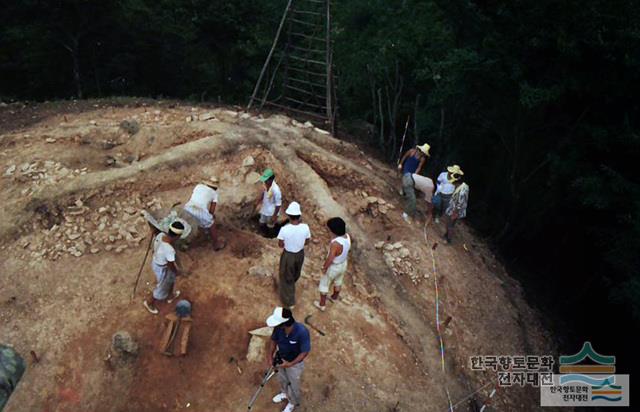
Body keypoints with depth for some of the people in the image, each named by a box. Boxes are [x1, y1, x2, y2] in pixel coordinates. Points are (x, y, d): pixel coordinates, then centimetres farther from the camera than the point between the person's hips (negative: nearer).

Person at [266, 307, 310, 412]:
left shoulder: (302, 332, -41)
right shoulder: (278, 328, -26)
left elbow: (305, 352, -29)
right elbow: (273, 340, -6)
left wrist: (290, 364, -32)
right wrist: (270, 355, -17)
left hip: (295, 363, -4)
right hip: (281, 359, 4)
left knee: (293, 385, 22)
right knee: (282, 379, 32)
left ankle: (293, 402, 53)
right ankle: (285, 393, 64)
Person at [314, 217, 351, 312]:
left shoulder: (335, 243, -40)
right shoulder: (347, 236, -17)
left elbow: (330, 259, -31)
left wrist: (324, 268, -13)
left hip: (333, 267, -7)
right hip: (343, 264, 7)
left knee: (324, 284, 19)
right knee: (338, 282, 32)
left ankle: (322, 304, 37)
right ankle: (334, 297, 57)